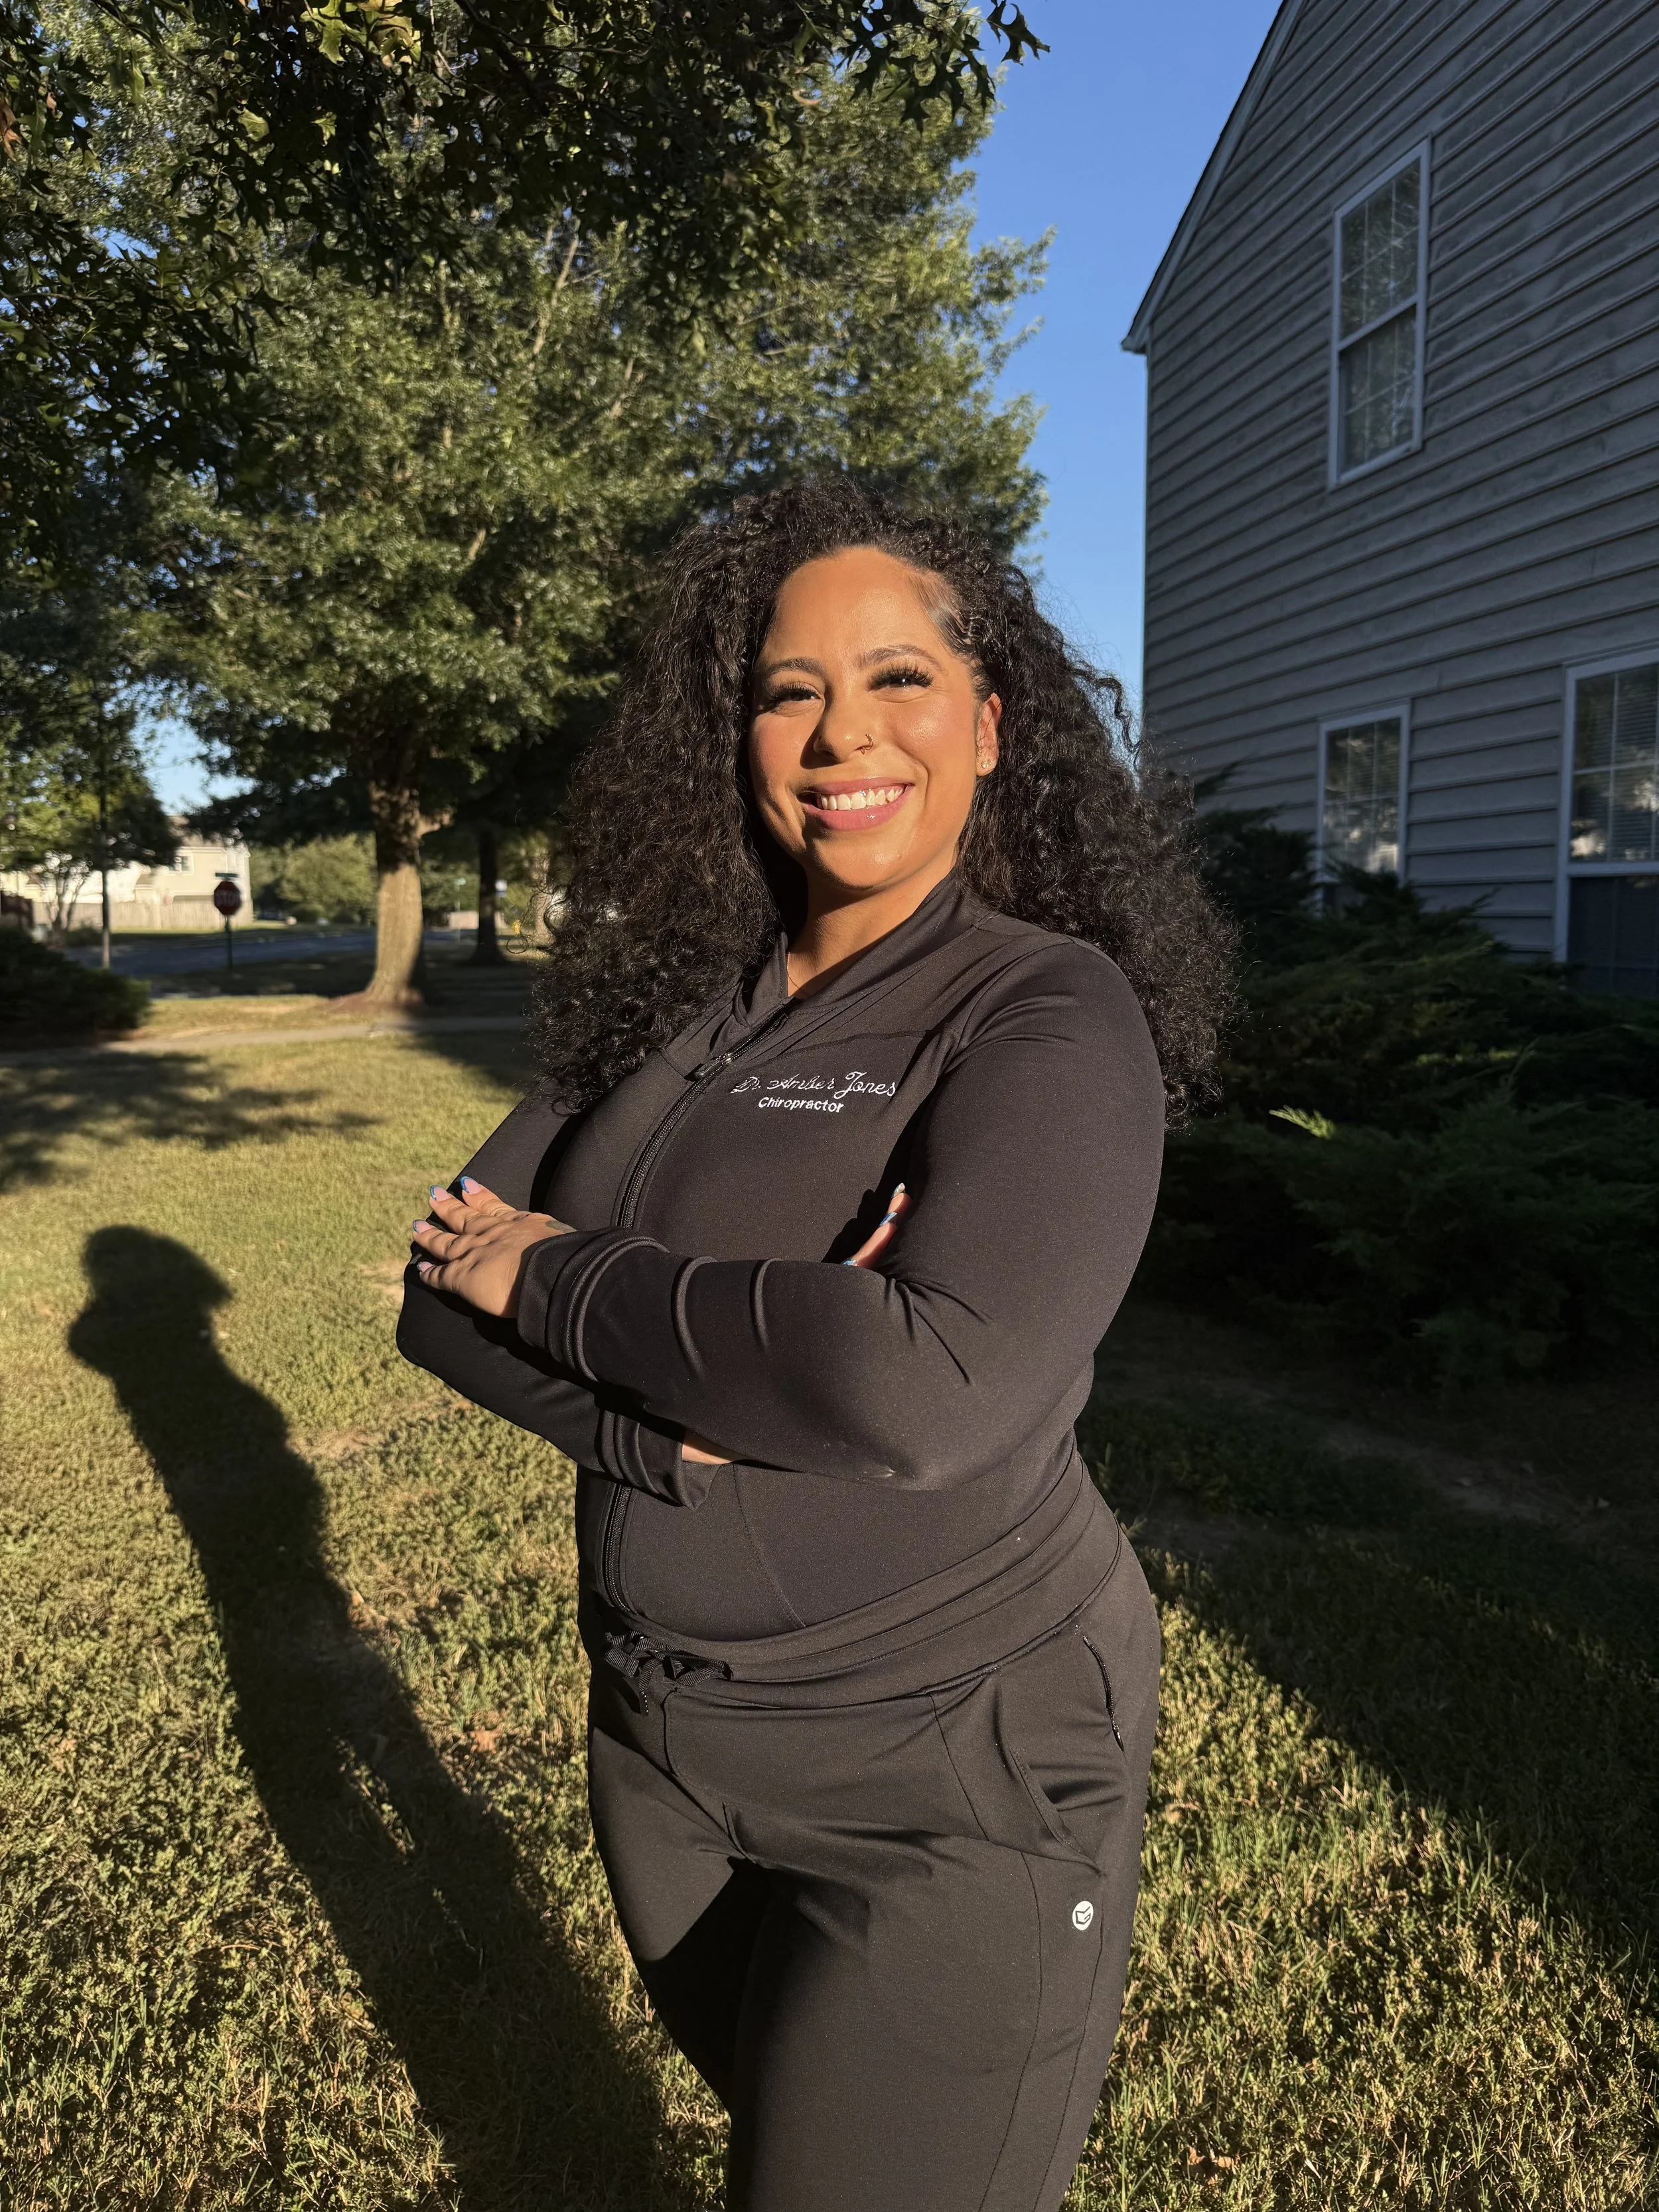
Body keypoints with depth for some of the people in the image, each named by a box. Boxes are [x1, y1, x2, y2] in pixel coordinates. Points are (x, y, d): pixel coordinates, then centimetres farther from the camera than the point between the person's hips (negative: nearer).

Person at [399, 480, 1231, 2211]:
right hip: (663, 1734, 6)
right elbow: (445, 1289, -5)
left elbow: (932, 1385, -31)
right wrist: (672, 1426, -23)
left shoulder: (1052, 1015, -17)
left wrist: (566, 1276, -20)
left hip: (949, 1781, -6)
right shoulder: (670, 1004, 0)